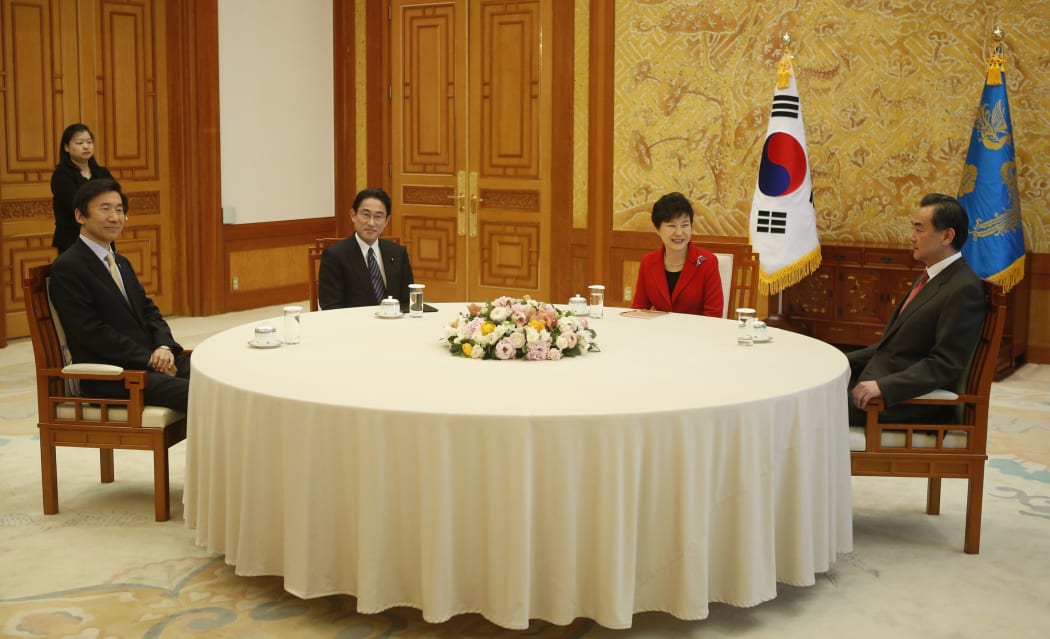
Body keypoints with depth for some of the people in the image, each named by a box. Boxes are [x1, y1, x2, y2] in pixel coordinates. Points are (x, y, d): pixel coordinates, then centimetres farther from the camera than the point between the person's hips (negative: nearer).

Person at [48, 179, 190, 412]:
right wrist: (150, 359, -15)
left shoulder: (121, 263, 21)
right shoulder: (67, 268, -7)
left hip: (151, 360, 8)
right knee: (191, 393, -31)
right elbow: (92, 332, -14)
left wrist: (164, 348, -3)